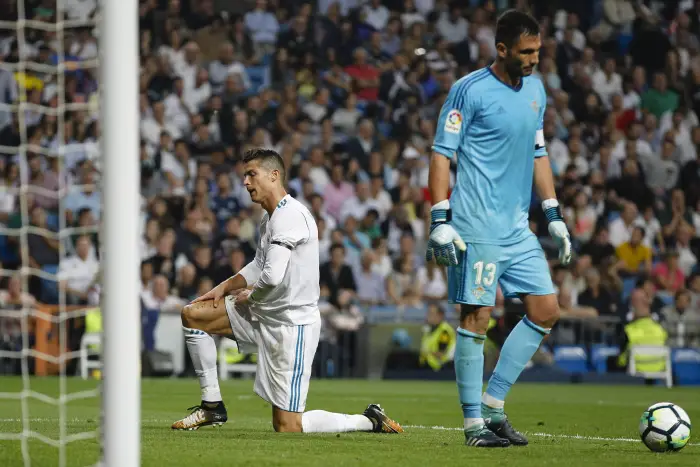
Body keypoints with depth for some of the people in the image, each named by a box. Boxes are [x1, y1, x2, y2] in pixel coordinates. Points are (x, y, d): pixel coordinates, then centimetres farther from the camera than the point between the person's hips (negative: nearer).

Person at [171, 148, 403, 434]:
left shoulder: (289, 215, -20)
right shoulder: (269, 218, 11)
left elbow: (272, 276, -29)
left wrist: (249, 294, -9)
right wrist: (224, 288, 15)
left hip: (292, 323, -10)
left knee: (287, 427, -10)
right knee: (192, 315, 11)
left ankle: (369, 421, 6)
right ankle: (212, 406, 16)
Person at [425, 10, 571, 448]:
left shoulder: (536, 89, 13)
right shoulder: (470, 90, -9)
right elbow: (441, 154, -8)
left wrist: (555, 215, 17)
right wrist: (440, 221, -15)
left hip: (518, 227, 8)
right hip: (477, 227, -8)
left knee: (546, 310, 4)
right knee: (476, 318, -5)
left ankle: (493, 405, 12)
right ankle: (474, 423, 2)